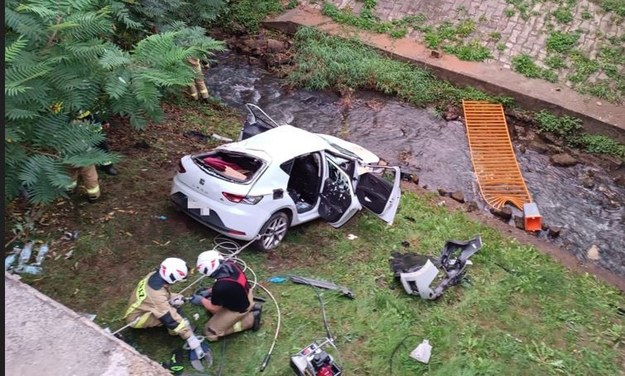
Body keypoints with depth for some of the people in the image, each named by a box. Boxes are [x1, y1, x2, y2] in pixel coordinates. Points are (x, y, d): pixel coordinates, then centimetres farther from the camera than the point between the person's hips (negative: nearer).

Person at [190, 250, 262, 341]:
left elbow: (214, 308, -17)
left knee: (210, 333, 3)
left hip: (239, 309, -8)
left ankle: (250, 319, 3)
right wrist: (209, 291, 5)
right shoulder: (229, 264, -17)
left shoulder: (220, 287, -38)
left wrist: (201, 300, -1)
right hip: (245, 295, 8)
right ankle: (249, 307, 16)